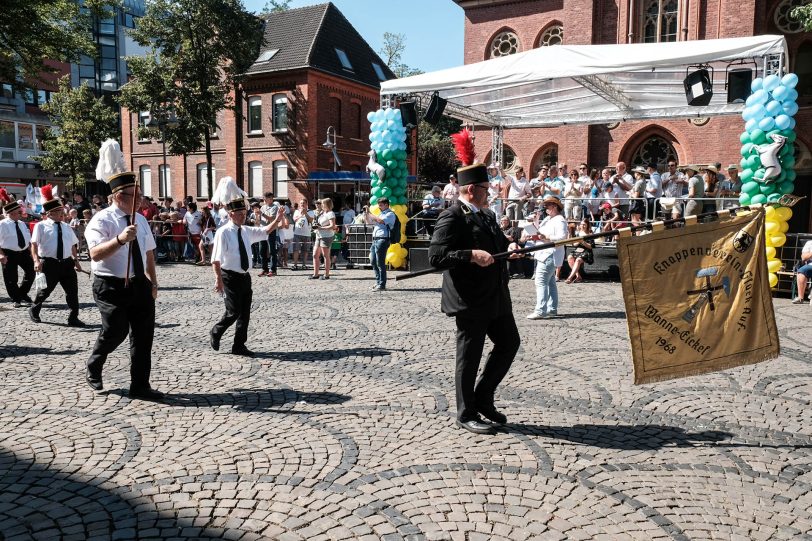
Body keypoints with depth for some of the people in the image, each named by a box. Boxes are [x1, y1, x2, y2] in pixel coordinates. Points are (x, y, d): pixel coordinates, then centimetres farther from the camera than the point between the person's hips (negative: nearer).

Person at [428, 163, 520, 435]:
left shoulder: (487, 215, 14)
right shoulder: (452, 218, -13)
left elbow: (500, 242, 29)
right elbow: (435, 256, -21)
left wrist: (510, 246, 6)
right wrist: (472, 255, -29)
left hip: (496, 297, 9)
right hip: (470, 301, -9)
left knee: (509, 343, 15)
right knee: (469, 357, 3)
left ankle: (483, 397, 29)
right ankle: (466, 414, 18)